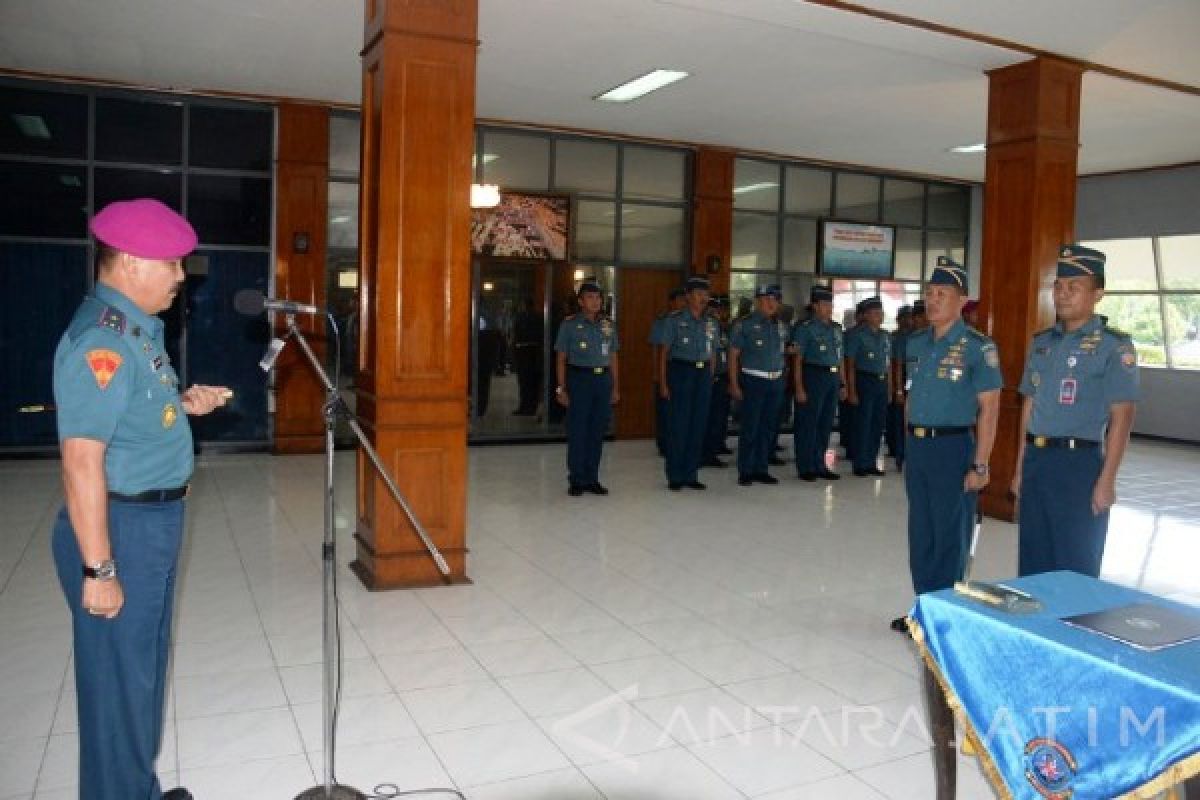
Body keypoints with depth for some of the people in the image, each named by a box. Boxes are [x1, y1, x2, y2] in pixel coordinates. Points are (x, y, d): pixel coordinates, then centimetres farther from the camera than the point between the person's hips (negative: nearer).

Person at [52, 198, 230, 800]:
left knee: (145, 671, 21)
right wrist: (99, 568, -24)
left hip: (153, 522, 10)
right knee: (119, 681, 5)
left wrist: (183, 404, 6)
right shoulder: (100, 340, -21)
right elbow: (82, 464, -25)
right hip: (120, 529, -10)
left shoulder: (139, 328, 9)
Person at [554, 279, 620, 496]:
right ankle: (576, 480, 8)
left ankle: (592, 478, 17)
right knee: (577, 431, -1)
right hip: (579, 378, -4)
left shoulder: (608, 325, 11)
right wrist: (562, 388, -6)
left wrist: (615, 387, 10)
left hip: (603, 379, 4)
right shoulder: (570, 324, -1)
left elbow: (613, 358, 14)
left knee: (597, 431, 8)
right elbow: (561, 358, -1)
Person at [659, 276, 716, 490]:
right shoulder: (675, 319, -3)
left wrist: (710, 380, 10)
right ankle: (675, 477, 6)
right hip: (680, 372, -5)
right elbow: (664, 351, -4)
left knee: (698, 425, 6)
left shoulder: (711, 323, 11)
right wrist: (663, 383, -9)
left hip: (703, 375, 5)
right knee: (678, 424, -3)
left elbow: (713, 354, 16)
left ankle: (691, 475, 16)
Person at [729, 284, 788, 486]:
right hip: (753, 380, -5)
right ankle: (745, 471, 3)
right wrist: (734, 384, -10)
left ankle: (761, 469, 17)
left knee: (768, 428, 8)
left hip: (776, 381, 5)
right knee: (750, 427, -5)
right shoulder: (744, 325, -4)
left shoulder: (781, 326, 12)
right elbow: (733, 355, -5)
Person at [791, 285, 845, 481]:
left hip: (833, 378, 7)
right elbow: (797, 359, -9)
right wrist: (799, 387, -15)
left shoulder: (836, 328, 15)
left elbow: (840, 359, 19)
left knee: (826, 424, 11)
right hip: (813, 376, -7)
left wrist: (843, 383, 15)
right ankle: (806, 467, 6)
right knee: (808, 423, -2)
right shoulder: (805, 328, -5)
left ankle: (819, 465, 20)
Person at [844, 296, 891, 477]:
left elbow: (888, 365, 16)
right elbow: (850, 365, -7)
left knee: (878, 424, 8)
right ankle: (860, 464, 4)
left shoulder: (884, 336, 14)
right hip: (865, 381, -6)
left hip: (882, 382, 6)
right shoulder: (857, 335, -4)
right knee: (863, 423, -4)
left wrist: (889, 388, 11)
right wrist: (852, 391, -12)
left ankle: (872, 462, 17)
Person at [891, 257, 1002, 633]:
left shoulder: (977, 347, -10)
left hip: (953, 447, -6)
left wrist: (980, 465, -15)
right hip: (916, 446, 6)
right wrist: (909, 446, 12)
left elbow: (988, 408, -11)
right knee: (920, 533, 13)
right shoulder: (916, 343, 9)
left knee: (949, 537, 3)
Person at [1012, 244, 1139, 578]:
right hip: (1035, 460, 6)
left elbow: (1121, 417, -10)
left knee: (1075, 564, 5)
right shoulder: (1041, 342, 11)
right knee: (1031, 558, 13)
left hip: (1080, 463, -6)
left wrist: (1107, 481, -14)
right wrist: (1021, 466, 13)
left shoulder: (1114, 346, -7)